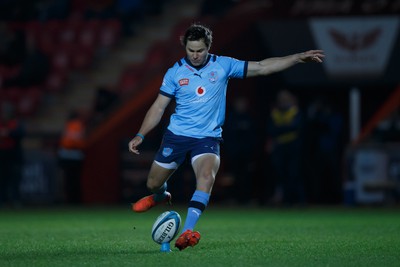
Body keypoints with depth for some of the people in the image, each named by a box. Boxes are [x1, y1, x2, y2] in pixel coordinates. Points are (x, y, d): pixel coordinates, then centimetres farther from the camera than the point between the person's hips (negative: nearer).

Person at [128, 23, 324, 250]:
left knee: (206, 177, -29)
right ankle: (161, 196, 49)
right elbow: (159, 107, 5)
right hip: (176, 136, 1)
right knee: (153, 183, 10)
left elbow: (262, 67, 0)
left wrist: (299, 58, -6)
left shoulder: (223, 66, -2)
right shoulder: (175, 72, -1)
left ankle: (187, 232, -35)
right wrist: (140, 136, -3)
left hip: (208, 137, -1)